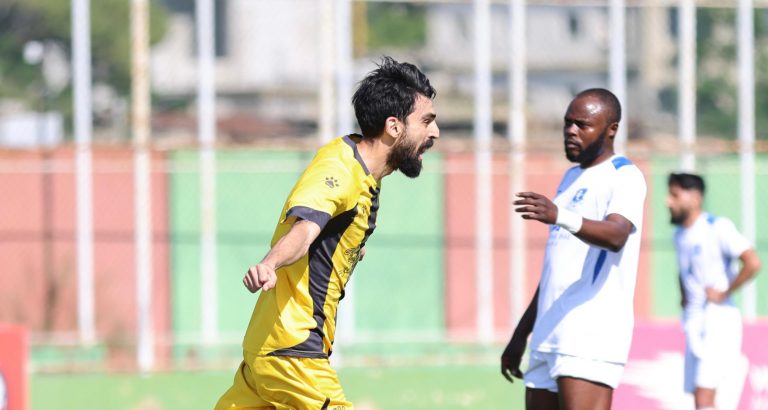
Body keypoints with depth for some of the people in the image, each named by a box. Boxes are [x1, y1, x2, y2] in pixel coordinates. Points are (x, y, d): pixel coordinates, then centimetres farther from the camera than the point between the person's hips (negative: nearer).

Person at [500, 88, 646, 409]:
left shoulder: (623, 176, -5)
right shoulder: (572, 178, 23)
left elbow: (616, 235, -27)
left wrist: (559, 216, -44)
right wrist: (521, 333, 27)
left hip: (593, 336, -9)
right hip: (548, 339, 9)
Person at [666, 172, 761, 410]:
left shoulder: (717, 228, -12)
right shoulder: (680, 235, 13)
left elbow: (752, 263, -23)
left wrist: (724, 294, -16)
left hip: (719, 320, -8)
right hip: (693, 323, 8)